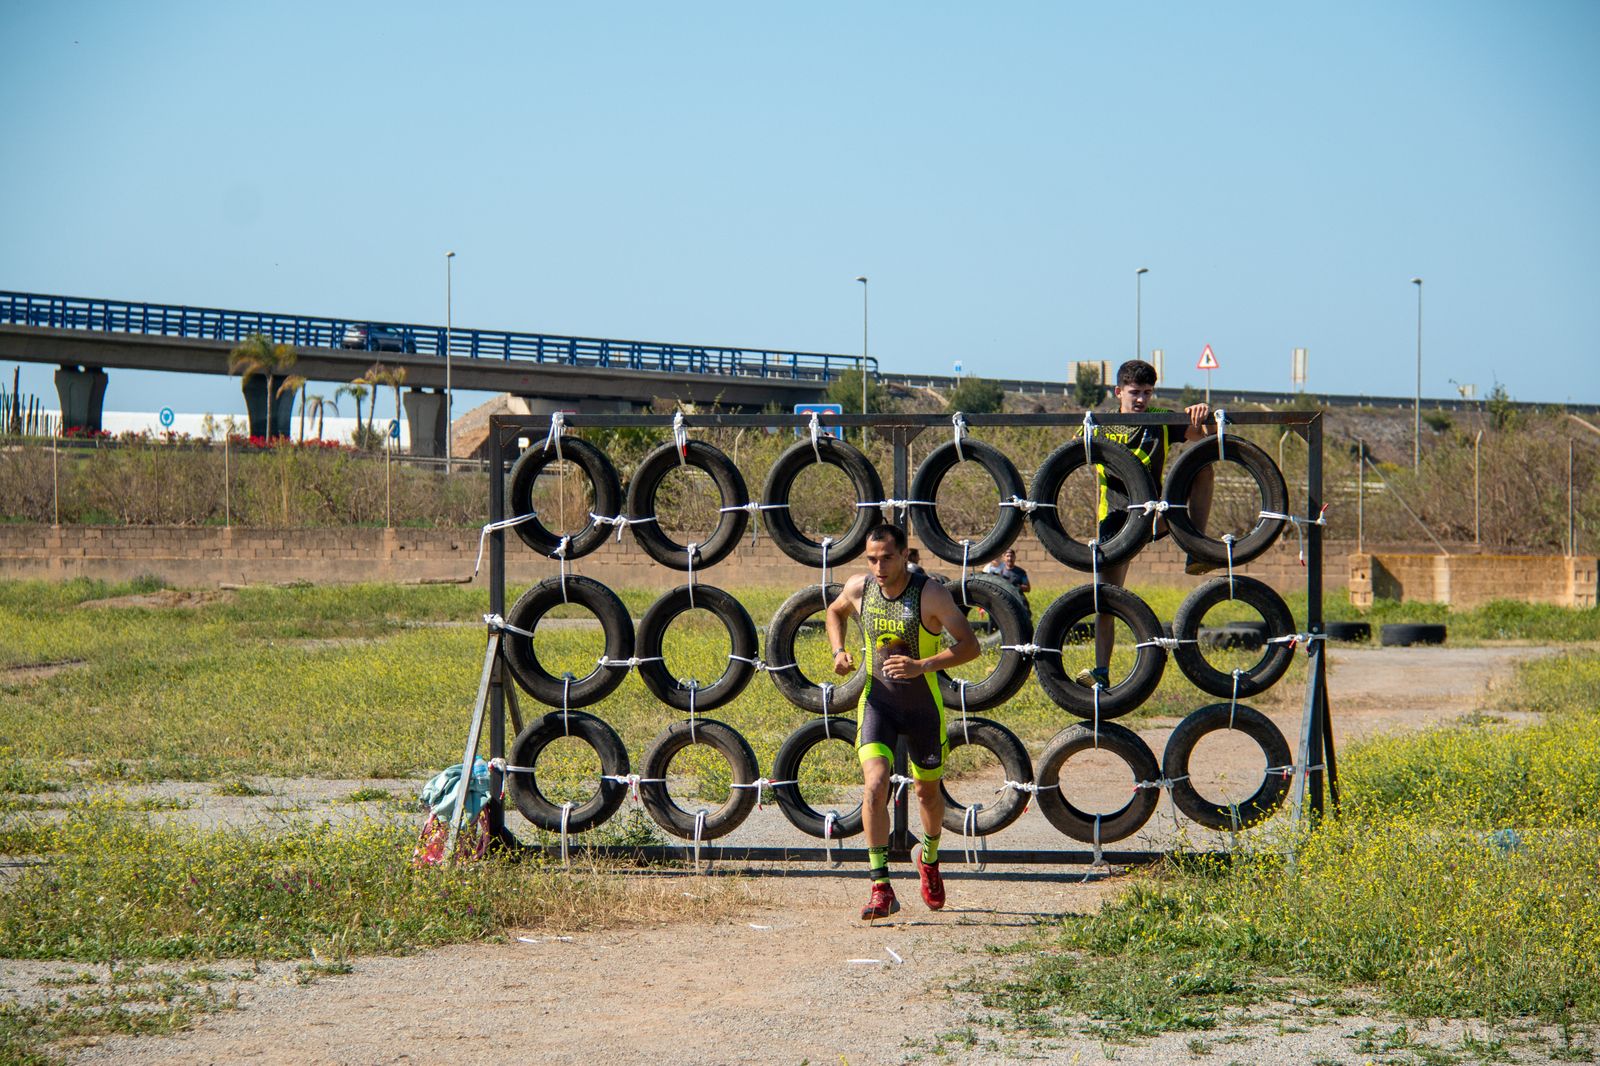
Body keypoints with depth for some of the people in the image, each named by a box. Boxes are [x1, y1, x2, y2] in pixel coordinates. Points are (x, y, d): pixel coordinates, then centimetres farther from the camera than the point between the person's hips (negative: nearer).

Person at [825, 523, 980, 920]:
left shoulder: (930, 594, -19)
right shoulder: (858, 588, -7)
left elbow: (970, 645, -21)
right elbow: (835, 612, 18)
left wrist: (922, 666, -33)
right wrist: (839, 652, -1)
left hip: (923, 704, -1)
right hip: (877, 700, 1)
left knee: (928, 790, 16)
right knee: (875, 784, -19)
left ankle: (929, 858, 48)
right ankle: (881, 890, -19)